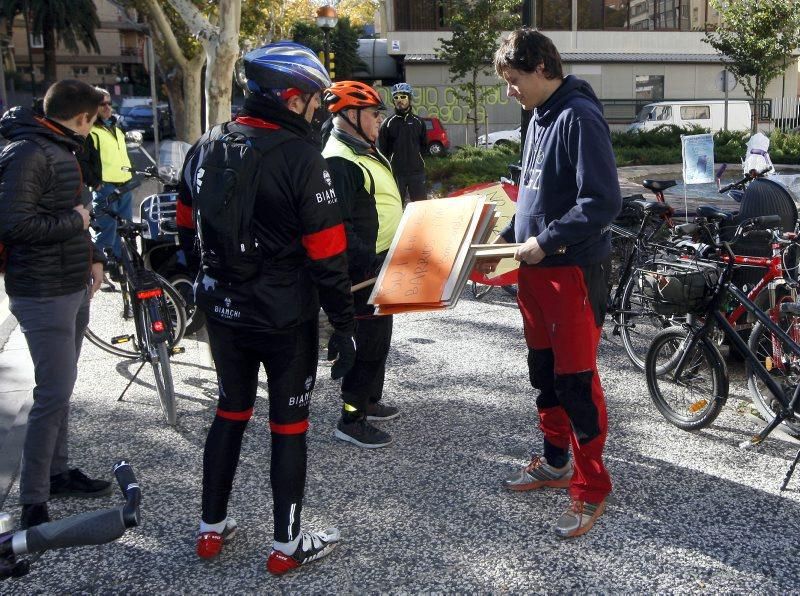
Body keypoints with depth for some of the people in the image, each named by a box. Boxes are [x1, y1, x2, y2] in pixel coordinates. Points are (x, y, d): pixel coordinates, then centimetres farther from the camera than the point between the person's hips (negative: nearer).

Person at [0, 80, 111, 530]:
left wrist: (92, 254, 12)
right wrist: (74, 221, -15)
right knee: (54, 394, -8)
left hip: (74, 288, 10)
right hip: (43, 294, -10)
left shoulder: (62, 150, 15)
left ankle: (58, 471, 32)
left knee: (61, 387, 18)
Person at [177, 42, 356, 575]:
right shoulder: (300, 156, -17)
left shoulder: (206, 147, 3)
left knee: (231, 411, 20)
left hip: (223, 311, 6)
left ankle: (212, 529, 31)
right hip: (285, 317, -6)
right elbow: (326, 254, -17)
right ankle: (287, 546, 20)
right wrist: (345, 324, -9)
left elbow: (188, 228, 12)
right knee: (289, 425, 7)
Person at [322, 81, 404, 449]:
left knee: (379, 336, 20)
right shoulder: (339, 161, -20)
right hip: (365, 269, -11)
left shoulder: (364, 152, 15)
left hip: (382, 263, 11)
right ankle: (351, 420, 7)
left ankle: (370, 401, 36)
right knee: (369, 342, -4)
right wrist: (370, 263, -30)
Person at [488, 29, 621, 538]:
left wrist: (546, 242, -19)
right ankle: (556, 463, 34)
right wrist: (512, 236, 10)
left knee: (576, 381, -1)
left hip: (573, 271, -9)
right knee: (545, 372, 18)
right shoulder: (539, 117, 12)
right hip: (536, 268, 9)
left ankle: (592, 489, 12)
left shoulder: (579, 117, -16)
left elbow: (604, 201, -23)